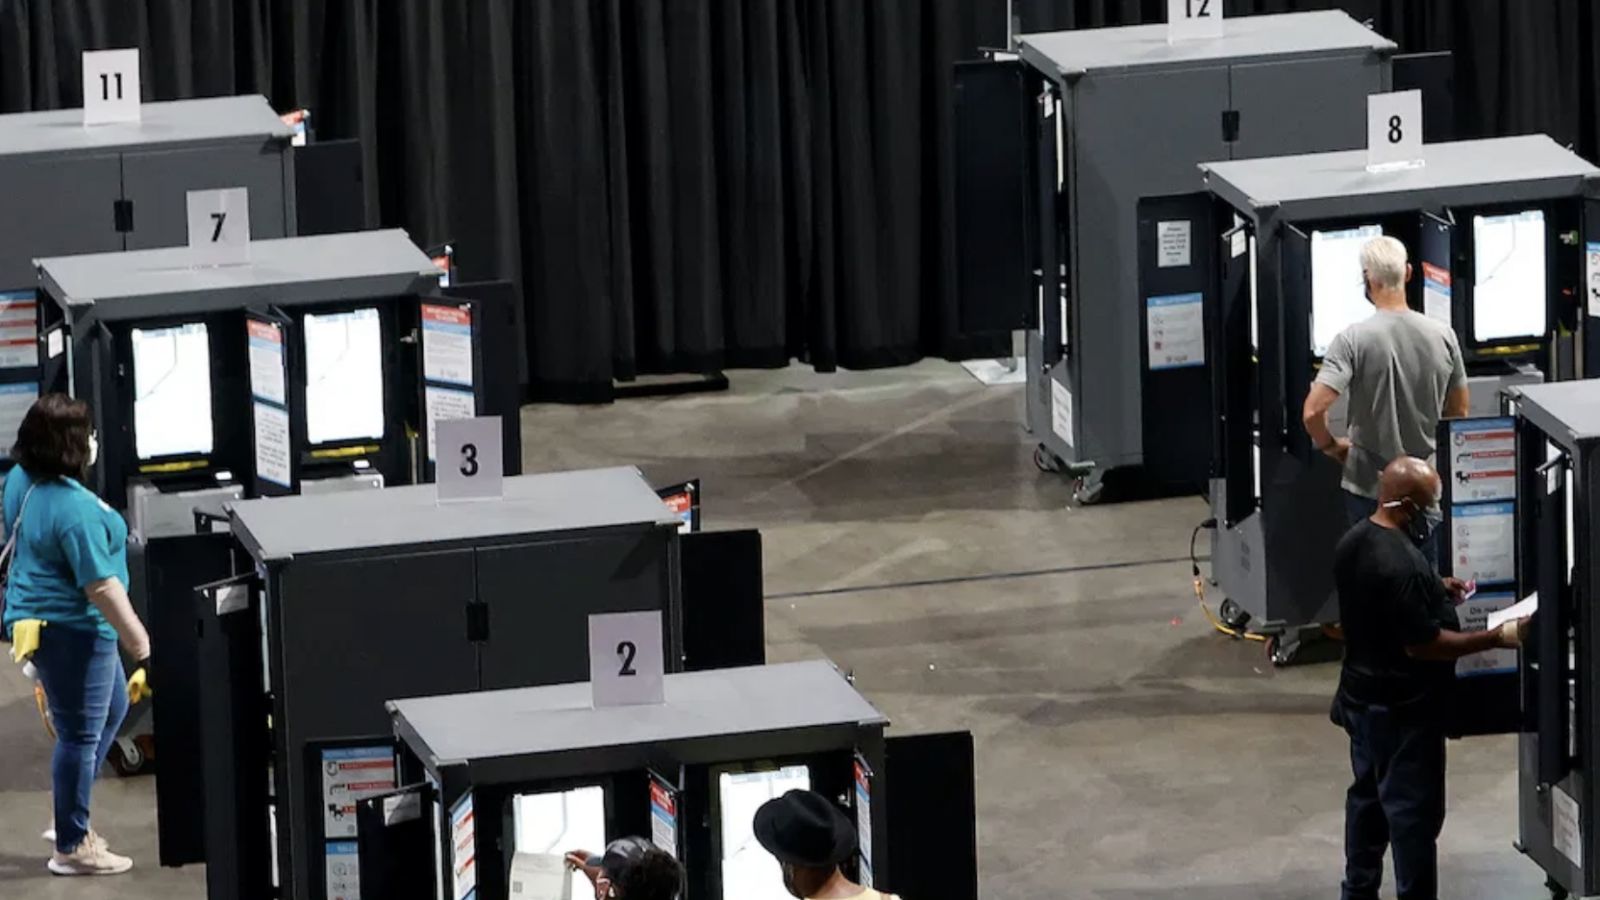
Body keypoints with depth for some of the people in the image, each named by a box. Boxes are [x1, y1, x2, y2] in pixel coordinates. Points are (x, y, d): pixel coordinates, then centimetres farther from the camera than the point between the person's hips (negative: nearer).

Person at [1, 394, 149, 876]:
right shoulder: (76, 509, -27)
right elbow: (100, 587, -26)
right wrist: (139, 643, -17)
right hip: (71, 631, -10)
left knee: (112, 708, 25)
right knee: (81, 735, 1)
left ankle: (72, 818, 30)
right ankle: (72, 846, 11)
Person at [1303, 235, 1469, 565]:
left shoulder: (1353, 339, -17)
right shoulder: (1443, 336, -5)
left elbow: (1313, 411, -24)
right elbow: (1459, 412, 7)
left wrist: (1331, 446, -4)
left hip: (1369, 488, -3)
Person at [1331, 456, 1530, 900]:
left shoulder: (1354, 542, 1)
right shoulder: (1402, 565, -29)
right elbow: (1422, 644, -26)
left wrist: (1435, 592, 13)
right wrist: (1497, 638, -23)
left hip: (1362, 696, 10)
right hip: (1403, 711, -10)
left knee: (1368, 795, 21)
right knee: (1415, 811, 1)